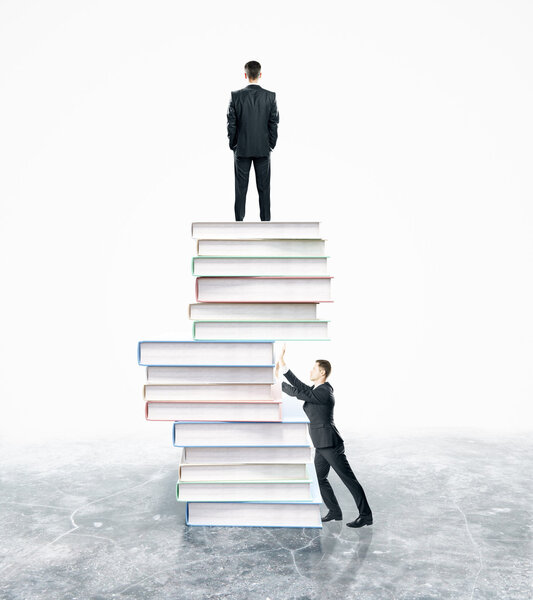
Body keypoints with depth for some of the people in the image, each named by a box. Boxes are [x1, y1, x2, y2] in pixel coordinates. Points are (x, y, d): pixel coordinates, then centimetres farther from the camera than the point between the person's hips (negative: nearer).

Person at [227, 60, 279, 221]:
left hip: (241, 149, 0)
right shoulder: (270, 96, -5)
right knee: (264, 188, 7)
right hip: (263, 149, 0)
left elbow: (231, 124, -4)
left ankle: (239, 220, 10)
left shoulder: (236, 96, -7)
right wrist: (271, 145, 8)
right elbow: (274, 124, -2)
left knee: (241, 188, 7)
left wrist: (233, 145, 6)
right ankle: (265, 221, 11)